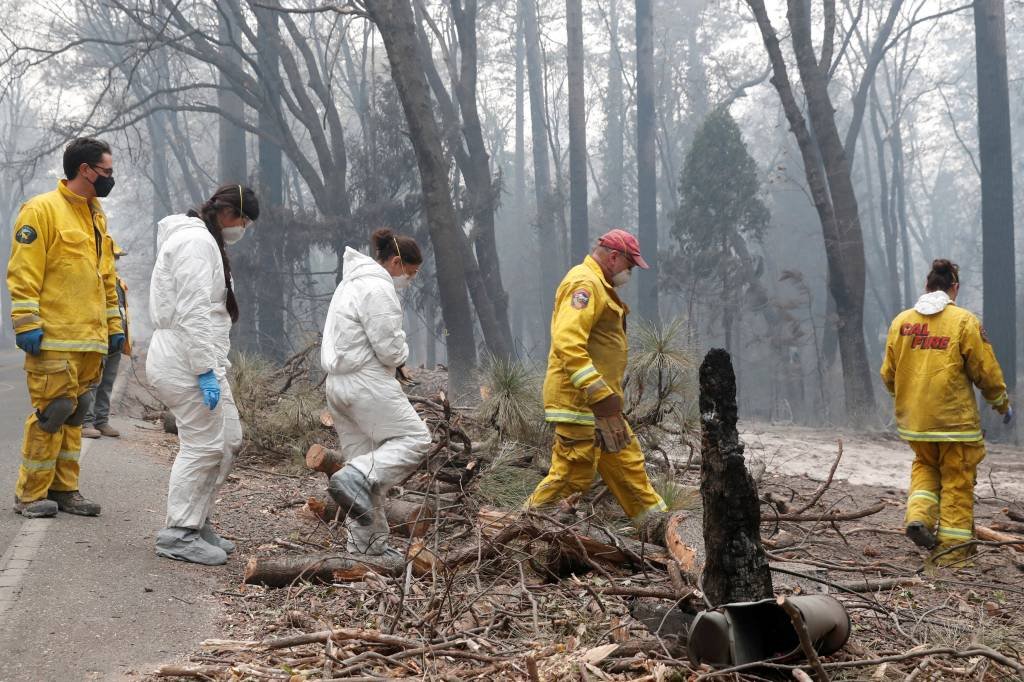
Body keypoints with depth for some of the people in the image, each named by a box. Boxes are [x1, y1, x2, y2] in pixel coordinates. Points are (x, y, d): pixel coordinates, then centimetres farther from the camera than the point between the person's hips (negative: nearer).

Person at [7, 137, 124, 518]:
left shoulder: (96, 217, 19)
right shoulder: (42, 209, -7)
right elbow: (23, 273, -12)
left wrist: (114, 325, 20)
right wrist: (27, 324, -18)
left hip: (90, 340, 8)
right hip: (54, 340, -8)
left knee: (74, 414, 10)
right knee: (52, 411, -7)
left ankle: (63, 489, 17)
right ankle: (30, 495, 2)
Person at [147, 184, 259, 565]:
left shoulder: (203, 240, 21)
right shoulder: (197, 241, -14)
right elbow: (193, 312, -21)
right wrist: (206, 371, -22)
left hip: (198, 360, 11)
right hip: (187, 362, -11)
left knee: (228, 441, 13)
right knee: (203, 446, -8)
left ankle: (196, 523, 20)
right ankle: (179, 534, -1)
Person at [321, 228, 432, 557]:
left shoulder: (352, 283, 21)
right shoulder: (378, 288, -12)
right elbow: (390, 348, -17)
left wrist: (394, 365, 11)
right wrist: (402, 357, 7)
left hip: (338, 382, 10)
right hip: (367, 383, -10)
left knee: (364, 462, 11)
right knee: (414, 438, -7)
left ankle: (366, 544, 12)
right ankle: (355, 479, -23)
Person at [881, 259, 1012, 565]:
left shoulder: (901, 321, 3)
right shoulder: (964, 321, -8)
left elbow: (888, 374, 10)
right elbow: (986, 372, -4)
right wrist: (1003, 404, 13)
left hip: (913, 419, 4)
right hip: (955, 418, -4)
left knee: (925, 466, 26)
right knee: (956, 481, 7)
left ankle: (918, 516, 3)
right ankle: (951, 548, 9)